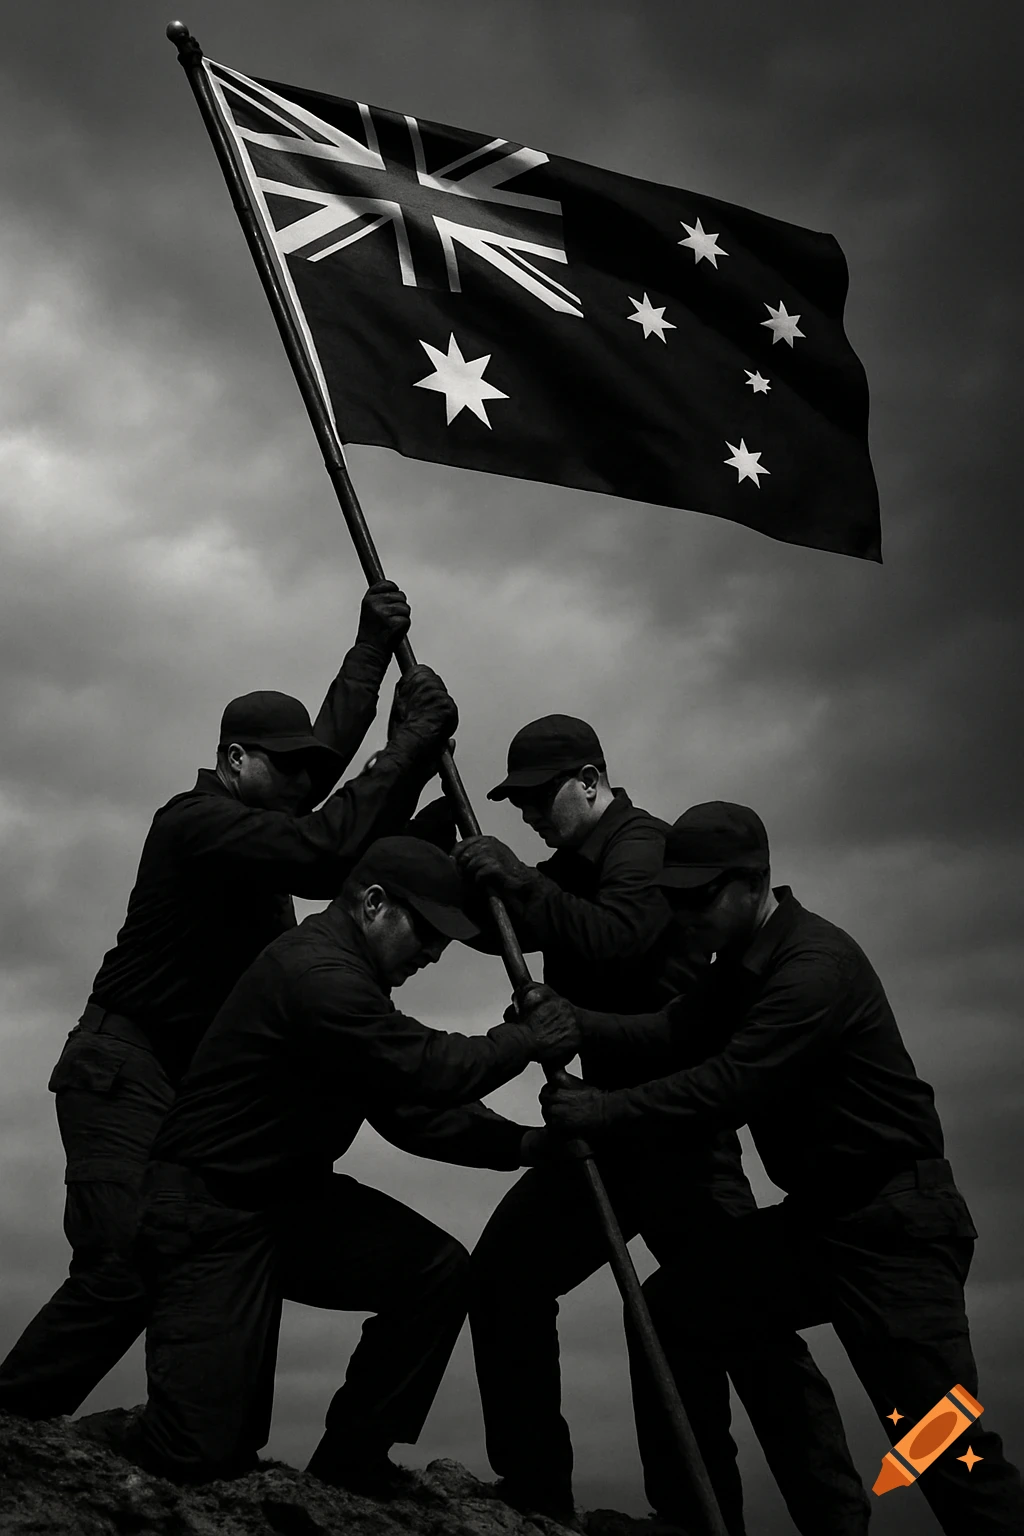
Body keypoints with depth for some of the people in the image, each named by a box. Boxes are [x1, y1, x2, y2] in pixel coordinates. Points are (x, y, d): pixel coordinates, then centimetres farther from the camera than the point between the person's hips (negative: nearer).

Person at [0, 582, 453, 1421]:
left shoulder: (256, 815, 15)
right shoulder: (197, 821, -13)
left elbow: (330, 743, 28)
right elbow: (323, 855, -27)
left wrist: (374, 645, 25)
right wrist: (413, 744, -22)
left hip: (201, 1080, 9)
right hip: (125, 1071, -9)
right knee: (128, 1267, -22)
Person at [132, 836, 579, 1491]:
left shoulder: (355, 980, 10)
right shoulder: (312, 969, -23)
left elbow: (409, 1108, 8)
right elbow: (428, 1068, -25)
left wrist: (520, 1143, -3)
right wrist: (527, 1039, -10)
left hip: (292, 1197, 9)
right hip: (210, 1210, -9)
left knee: (438, 1269, -11)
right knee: (208, 1451, -13)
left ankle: (351, 1461, 5)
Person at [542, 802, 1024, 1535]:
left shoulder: (816, 963, -20)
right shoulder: (742, 962, 9)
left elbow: (734, 1083, -26)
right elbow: (672, 1036, -1)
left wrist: (608, 1111, -23)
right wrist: (571, 1021, -15)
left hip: (892, 1222, -9)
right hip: (816, 1216, 9)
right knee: (672, 1307, 1)